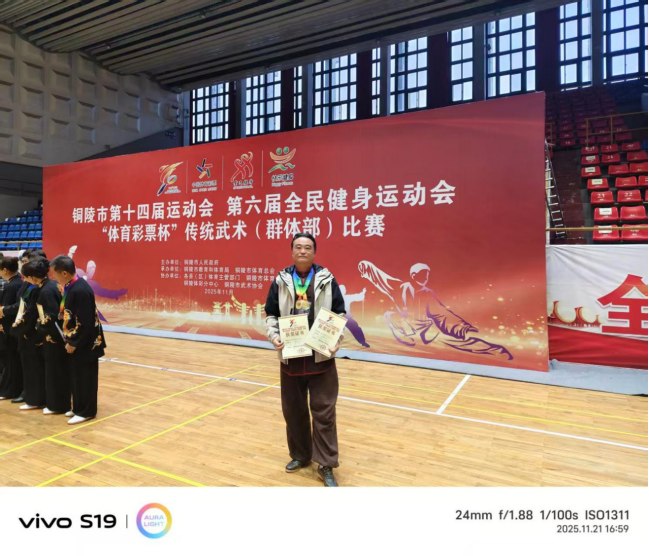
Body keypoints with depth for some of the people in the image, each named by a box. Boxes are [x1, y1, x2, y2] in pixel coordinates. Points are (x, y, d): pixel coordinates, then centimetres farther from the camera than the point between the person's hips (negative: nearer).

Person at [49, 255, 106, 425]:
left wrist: (74, 343, -15)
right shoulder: (70, 287, 4)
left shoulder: (80, 290, -25)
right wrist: (70, 341, 9)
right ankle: (79, 408, 32)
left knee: (85, 378, 3)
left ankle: (86, 411, 16)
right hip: (75, 341, 9)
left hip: (85, 343, -9)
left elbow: (85, 323, -24)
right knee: (75, 376, 18)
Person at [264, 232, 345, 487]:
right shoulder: (280, 281, 4)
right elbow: (271, 315, 8)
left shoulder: (327, 280, 0)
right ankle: (300, 455, 35)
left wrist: (336, 339, -13)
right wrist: (274, 336, -10)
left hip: (321, 357, -2)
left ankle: (326, 466, 15)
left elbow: (339, 314, 2)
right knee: (293, 411, 15)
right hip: (291, 357, 2)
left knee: (324, 412, 2)